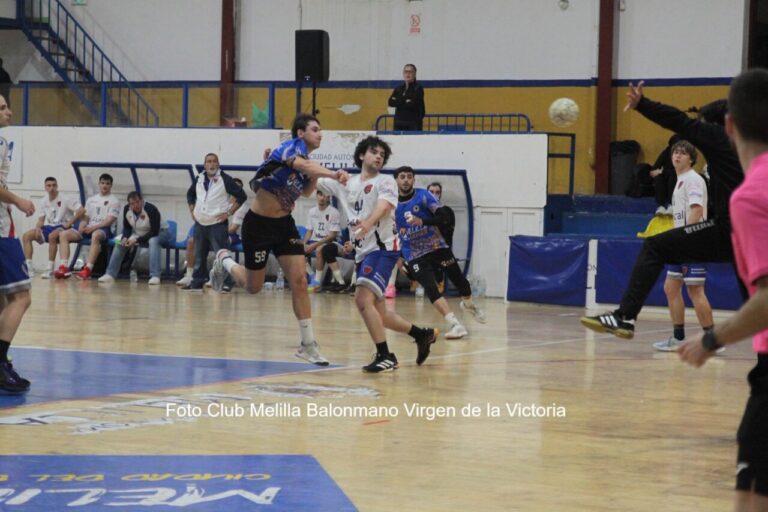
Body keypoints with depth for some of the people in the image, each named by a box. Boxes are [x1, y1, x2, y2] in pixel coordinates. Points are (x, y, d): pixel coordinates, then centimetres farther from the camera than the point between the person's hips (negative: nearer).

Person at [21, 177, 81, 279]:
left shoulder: (65, 199, -10)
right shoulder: (44, 201, 8)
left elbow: (81, 211, -16)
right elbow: (41, 219, 12)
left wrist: (69, 223, -19)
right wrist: (38, 228, -9)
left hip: (62, 227, -7)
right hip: (49, 227, 7)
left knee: (52, 235, -39)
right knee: (26, 236, -11)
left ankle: (50, 269, -32)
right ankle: (29, 268, -17)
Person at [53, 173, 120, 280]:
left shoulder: (114, 201, 4)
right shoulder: (91, 199, 22)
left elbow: (109, 221, -8)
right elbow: (85, 217, 18)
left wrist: (93, 227, -21)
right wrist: (81, 227, -6)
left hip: (105, 229, -6)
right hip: (89, 229, 6)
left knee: (95, 235, -43)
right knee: (64, 234, -15)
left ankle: (87, 270, -53)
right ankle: (64, 268, -28)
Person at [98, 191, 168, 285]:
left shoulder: (151, 209, -32)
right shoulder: (126, 209, -13)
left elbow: (154, 232, -32)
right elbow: (127, 227, 3)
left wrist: (137, 240, -36)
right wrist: (125, 237, -20)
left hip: (160, 232, -7)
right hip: (139, 234, 7)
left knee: (153, 241, -39)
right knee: (119, 242, -5)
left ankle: (155, 276, -44)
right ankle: (110, 274, -1)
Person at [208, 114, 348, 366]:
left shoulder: (307, 159, 4)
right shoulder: (292, 147, -20)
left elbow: (306, 192, 20)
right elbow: (302, 165, -44)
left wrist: (315, 178, -2)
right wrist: (333, 174, -61)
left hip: (284, 224, 6)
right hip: (258, 224, -6)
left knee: (299, 281, -7)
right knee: (253, 287, 9)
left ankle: (308, 344, -3)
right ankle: (225, 260, 40)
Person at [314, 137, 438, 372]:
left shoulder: (386, 182, -2)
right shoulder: (345, 182, 14)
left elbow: (384, 205, -22)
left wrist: (369, 222, -43)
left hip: (382, 248, -7)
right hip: (363, 251, 7)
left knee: (363, 299, -24)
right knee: (377, 313, 11)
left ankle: (385, 356, -19)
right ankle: (423, 335, 30)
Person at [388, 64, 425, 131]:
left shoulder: (418, 88, 1)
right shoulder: (398, 89, 14)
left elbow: (413, 104, -12)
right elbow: (391, 102, 1)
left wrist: (398, 102, -3)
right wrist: (405, 102, -8)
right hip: (399, 123, 4)